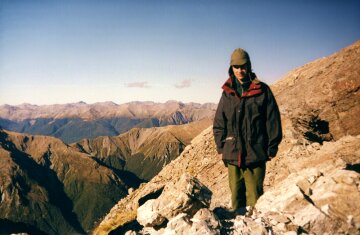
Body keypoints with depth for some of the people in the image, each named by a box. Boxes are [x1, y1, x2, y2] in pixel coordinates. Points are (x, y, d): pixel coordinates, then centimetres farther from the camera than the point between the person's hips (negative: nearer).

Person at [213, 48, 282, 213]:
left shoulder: (262, 90, -2)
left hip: (256, 153, -3)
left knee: (254, 193, 2)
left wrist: (272, 148, -2)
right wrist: (220, 148, 6)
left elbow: (273, 121, 0)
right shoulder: (227, 93, 7)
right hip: (232, 154, 3)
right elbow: (219, 123, 11)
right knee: (236, 193, 10)